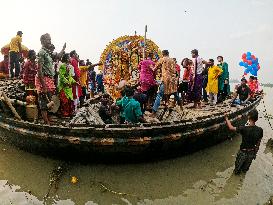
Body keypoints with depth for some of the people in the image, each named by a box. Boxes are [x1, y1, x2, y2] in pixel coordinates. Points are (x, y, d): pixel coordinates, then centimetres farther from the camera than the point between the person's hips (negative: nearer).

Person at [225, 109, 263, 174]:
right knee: (247, 165, 33)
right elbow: (258, 144, -4)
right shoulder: (260, 130, -18)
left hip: (243, 152, -4)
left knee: (239, 164, 27)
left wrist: (226, 119, -7)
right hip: (252, 152, 4)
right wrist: (255, 152, 12)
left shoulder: (244, 129, -32)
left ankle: (237, 172, 51)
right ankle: (244, 170, 59)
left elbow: (231, 128, -22)